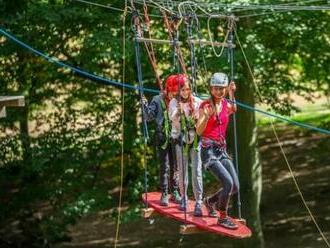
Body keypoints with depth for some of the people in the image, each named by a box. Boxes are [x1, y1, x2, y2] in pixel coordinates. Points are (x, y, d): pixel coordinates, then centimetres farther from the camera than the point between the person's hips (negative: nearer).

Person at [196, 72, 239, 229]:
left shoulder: (226, 104, 5)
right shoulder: (205, 106, -10)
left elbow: (233, 110, 29)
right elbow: (199, 131, -16)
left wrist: (232, 94, 14)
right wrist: (207, 116, -33)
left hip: (222, 150, 7)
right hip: (209, 150, -7)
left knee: (235, 187, 3)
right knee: (228, 182, -20)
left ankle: (210, 201, 29)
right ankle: (222, 218, -5)